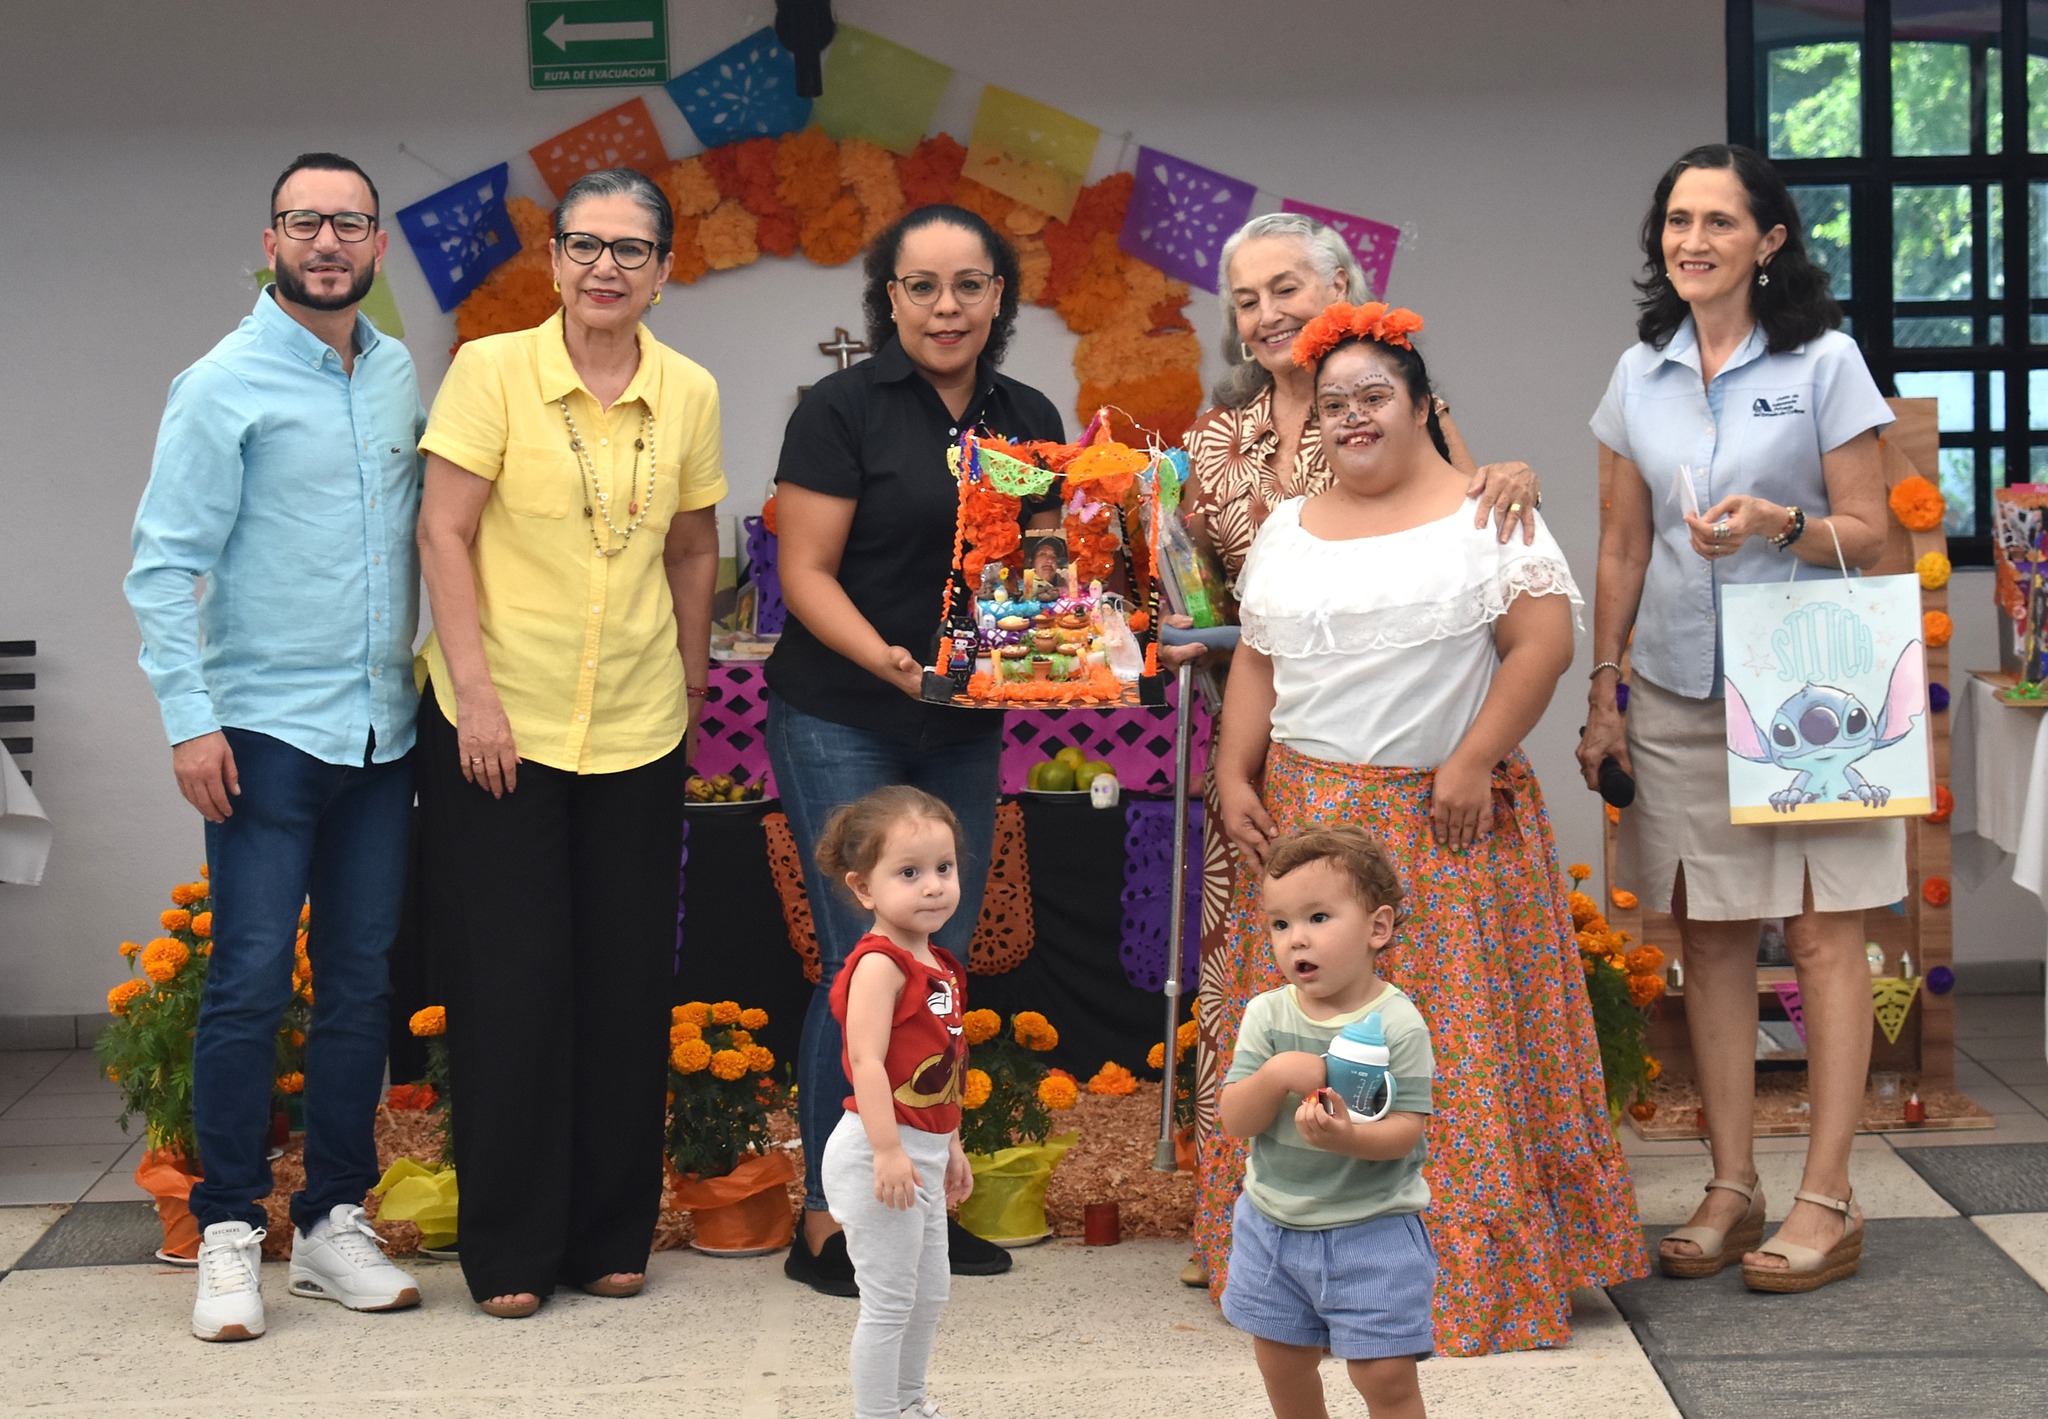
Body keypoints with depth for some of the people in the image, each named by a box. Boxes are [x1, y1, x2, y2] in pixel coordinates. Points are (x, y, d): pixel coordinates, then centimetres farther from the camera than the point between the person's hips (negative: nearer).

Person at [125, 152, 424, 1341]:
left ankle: (335, 1223, 16)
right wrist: (190, 719, -13)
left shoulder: (401, 374, 10)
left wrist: (431, 670, 10)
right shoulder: (225, 385, -6)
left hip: (382, 732, 5)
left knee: (362, 984, 8)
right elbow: (165, 563, -8)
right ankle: (232, 1233, 3)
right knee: (250, 984, -6)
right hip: (268, 733, -5)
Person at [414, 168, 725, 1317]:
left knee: (629, 982, 7)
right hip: (500, 722, -3)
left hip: (637, 728, 3)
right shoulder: (492, 370, -6)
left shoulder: (690, 394, 3)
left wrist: (690, 694, 14)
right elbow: (444, 535, -8)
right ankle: (511, 1249, 11)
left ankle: (613, 1233, 20)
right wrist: (476, 692, -14)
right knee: (512, 979, 0)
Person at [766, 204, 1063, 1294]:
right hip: (840, 724, -5)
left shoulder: (1031, 420, 9)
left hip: (965, 732, 5)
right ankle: (824, 1222, 4)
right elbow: (806, 573, -10)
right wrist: (886, 659, -25)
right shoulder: (842, 410, -6)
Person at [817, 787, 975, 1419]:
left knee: (930, 1290, 21)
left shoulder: (936, 965, 11)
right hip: (880, 1154, -10)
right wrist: (888, 1150, -30)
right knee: (889, 1301, -1)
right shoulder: (880, 963, -19)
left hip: (923, 1153, 10)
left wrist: (950, 1147, 21)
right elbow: (867, 1061, -26)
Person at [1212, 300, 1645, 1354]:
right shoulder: (1288, 530, 14)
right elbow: (1256, 662, 15)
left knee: (1457, 1033, -4)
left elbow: (1543, 643, -8)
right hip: (1305, 821, 5)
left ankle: (1471, 1263, 3)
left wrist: (1472, 761, -15)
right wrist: (1234, 777, 3)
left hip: (1445, 826, -4)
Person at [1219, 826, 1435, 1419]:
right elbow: (1235, 1121, -7)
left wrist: (1350, 1137, -36)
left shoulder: (1397, 1023, -13)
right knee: (1283, 1367, 17)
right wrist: (1276, 1075, -26)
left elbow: (1405, 1130, -16)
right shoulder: (1267, 1014, -3)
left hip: (1371, 1230, -4)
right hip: (1274, 1223, 4)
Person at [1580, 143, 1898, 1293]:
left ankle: (1828, 1200, 3)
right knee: (1711, 938, 7)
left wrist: (1780, 525, -22)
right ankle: (1733, 1188, 15)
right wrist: (1605, 690, 9)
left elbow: (1869, 534, -3)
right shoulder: (1640, 375, 9)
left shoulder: (1824, 363, -3)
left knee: (1824, 932, -2)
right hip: (1679, 692, 4)